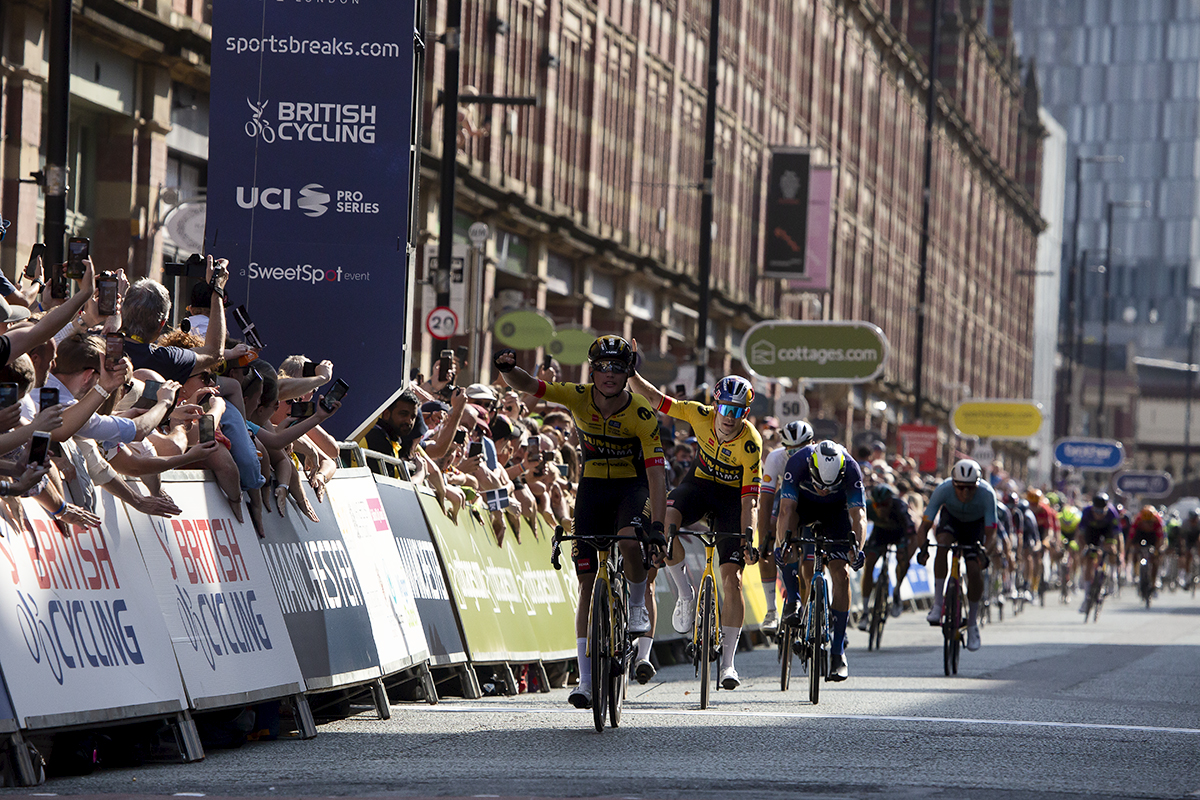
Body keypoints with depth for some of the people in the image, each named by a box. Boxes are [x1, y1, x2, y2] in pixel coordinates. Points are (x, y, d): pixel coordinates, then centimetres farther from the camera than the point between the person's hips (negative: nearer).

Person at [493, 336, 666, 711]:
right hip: (593, 486, 3)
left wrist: (657, 523, -37)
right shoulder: (579, 398, -14)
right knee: (588, 581, -3)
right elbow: (527, 386, -16)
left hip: (632, 486, -3)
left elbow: (656, 472, -27)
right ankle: (586, 679, 0)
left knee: (628, 540, -37)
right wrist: (508, 368, -39)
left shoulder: (641, 415, -22)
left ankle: (638, 605, -5)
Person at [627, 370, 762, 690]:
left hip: (732, 495, -2)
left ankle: (727, 663, -3)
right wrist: (630, 373, -29)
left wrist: (748, 537, -33)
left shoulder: (750, 444, -26)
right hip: (699, 483, 2)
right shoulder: (701, 416, -19)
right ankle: (686, 593, -12)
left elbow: (749, 497, -25)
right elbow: (655, 399, -16)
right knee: (664, 521, -33)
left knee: (731, 577, -11)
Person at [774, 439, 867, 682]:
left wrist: (857, 546, -57)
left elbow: (858, 515, -40)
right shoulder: (797, 463, -37)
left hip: (836, 509, -1)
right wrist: (783, 543, -57)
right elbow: (786, 509, -41)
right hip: (803, 503, 1)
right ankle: (793, 600, -15)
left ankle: (838, 652, -11)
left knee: (840, 571, -15)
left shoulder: (851, 469, -36)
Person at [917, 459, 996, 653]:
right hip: (951, 518, 0)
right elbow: (925, 525, -31)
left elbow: (990, 531, -32)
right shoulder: (943, 489, -35)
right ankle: (937, 604, -25)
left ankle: (972, 623, 5)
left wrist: (984, 551, -49)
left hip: (976, 524, 0)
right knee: (942, 543, -32)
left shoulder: (987, 494, -36)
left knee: (975, 570, -15)